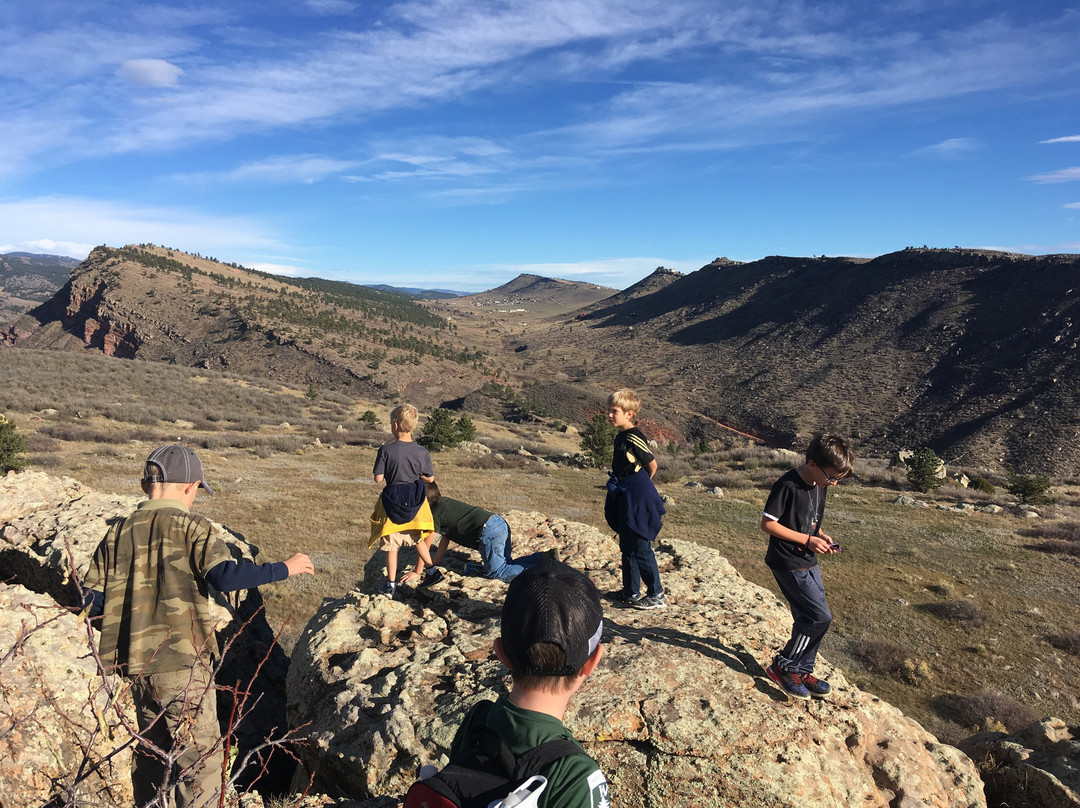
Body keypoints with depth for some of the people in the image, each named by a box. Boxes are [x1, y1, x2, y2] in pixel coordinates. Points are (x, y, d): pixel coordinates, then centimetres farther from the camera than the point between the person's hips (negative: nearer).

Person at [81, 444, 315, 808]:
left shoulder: (117, 534, 6)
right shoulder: (192, 527, -11)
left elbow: (91, 600, 6)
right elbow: (225, 576, -25)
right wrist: (284, 569, -15)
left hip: (138, 668, 6)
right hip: (184, 666, -6)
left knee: (152, 749, 24)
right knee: (200, 760, 4)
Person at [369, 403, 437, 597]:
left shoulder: (386, 450, -16)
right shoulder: (422, 452, -9)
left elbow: (378, 478, -13)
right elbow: (430, 478, -1)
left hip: (393, 502, -3)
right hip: (415, 502, 3)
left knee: (391, 546, 9)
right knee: (418, 539, 24)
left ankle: (391, 584, 14)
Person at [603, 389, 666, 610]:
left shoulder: (634, 437, -17)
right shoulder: (621, 436, 10)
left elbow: (652, 464, -12)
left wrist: (640, 486, 2)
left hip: (637, 500, -10)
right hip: (625, 500, 10)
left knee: (640, 549, -3)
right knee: (627, 547, 16)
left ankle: (657, 595, 8)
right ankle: (630, 592, 27)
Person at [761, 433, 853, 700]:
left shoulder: (820, 485, 4)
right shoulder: (787, 485, -22)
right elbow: (767, 523, -20)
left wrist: (821, 535, -1)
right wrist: (808, 540, -19)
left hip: (808, 562, 8)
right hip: (788, 564, -8)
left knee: (808, 618, 11)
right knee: (820, 617, -9)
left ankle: (801, 671, 27)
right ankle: (782, 666, 6)